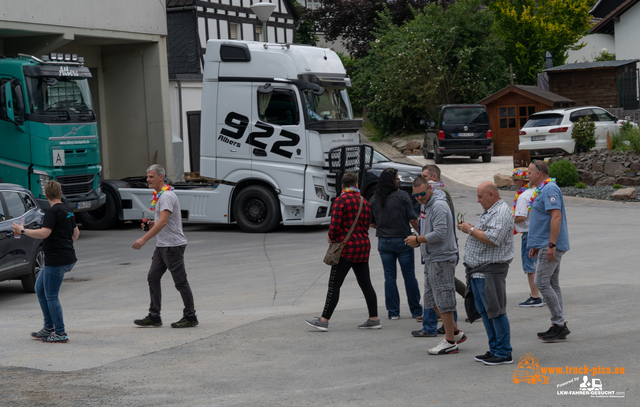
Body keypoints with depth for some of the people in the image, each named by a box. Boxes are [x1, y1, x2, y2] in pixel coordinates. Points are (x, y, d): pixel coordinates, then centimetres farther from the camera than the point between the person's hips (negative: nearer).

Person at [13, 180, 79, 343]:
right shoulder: (67, 211, 14)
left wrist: (22, 230, -15)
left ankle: (60, 333, 1)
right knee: (39, 289, 18)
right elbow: (76, 233, 25)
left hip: (56, 260, -10)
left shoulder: (53, 211, -14)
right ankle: (49, 328, 21)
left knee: (51, 296, -3)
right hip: (67, 258, 10)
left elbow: (44, 233, -25)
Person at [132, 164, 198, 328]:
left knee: (180, 282, -2)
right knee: (153, 278, 7)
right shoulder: (159, 195, 15)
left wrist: (144, 239, -31)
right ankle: (154, 317, 10)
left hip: (173, 245, -10)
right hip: (162, 246, 10)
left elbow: (163, 222, -28)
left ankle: (190, 317, 7)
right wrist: (151, 224, 7)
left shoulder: (167, 196, -17)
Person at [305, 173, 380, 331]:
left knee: (334, 285, -4)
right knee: (365, 284, 12)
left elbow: (335, 226, -16)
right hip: (363, 247, 7)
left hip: (346, 248, -7)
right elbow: (366, 226, 15)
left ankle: (324, 321, -3)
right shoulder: (365, 202, 11)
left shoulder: (341, 200, -10)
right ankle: (374, 319, 14)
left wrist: (331, 237, 4)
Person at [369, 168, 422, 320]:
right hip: (402, 241, -3)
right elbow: (413, 219, -9)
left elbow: (371, 223, 8)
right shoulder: (402, 196, -9)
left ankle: (393, 312, 9)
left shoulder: (374, 200, 2)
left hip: (383, 242, 3)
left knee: (389, 277, 8)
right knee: (409, 276, 6)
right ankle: (416, 311, 12)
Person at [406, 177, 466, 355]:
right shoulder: (426, 205, 15)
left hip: (442, 258, -11)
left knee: (443, 300, -5)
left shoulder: (438, 206, -17)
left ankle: (450, 342, 2)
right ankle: (456, 332, 24)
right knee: (432, 300, 15)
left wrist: (418, 239, -15)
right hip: (431, 259, 11)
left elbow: (440, 233, -25)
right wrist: (418, 241, 5)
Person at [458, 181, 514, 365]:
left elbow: (492, 238, -25)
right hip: (478, 270, 11)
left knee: (495, 311, -8)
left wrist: (471, 230, -15)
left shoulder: (501, 213, -14)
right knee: (484, 311, 13)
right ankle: (494, 350, 20)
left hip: (490, 270, -11)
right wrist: (468, 228, 9)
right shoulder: (489, 211, 19)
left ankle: (504, 353, -3)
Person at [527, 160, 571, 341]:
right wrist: (535, 245, 26)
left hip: (551, 245, -11)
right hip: (546, 245, 11)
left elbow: (556, 217, -24)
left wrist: (551, 245, -27)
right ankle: (559, 326, 12)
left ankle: (559, 323, -8)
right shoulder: (542, 190, 19)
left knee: (542, 282, -11)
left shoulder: (550, 189, -15)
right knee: (552, 284, 10)